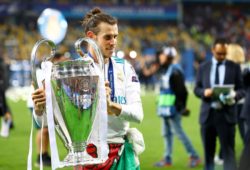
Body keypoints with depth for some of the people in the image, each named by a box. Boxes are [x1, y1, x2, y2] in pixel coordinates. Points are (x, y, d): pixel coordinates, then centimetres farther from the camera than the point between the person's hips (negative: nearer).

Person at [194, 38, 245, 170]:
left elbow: (241, 90, 3)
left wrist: (234, 95, -19)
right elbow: (196, 89, 10)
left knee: (228, 151, -6)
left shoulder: (234, 67, 4)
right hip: (208, 114, 2)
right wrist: (204, 92, -13)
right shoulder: (204, 67, 9)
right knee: (208, 151, 11)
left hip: (226, 115, -2)